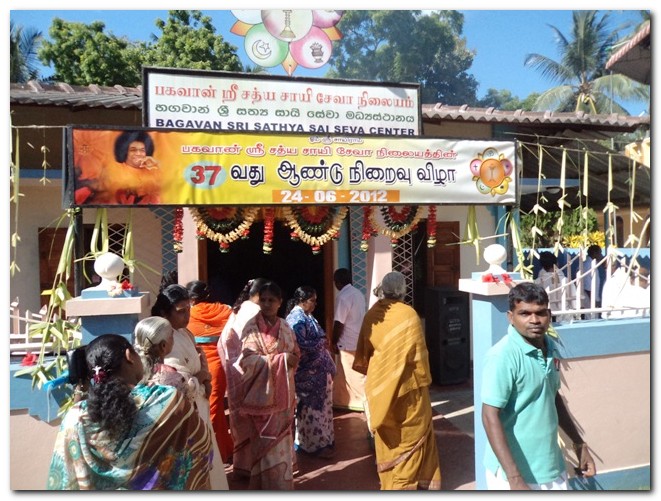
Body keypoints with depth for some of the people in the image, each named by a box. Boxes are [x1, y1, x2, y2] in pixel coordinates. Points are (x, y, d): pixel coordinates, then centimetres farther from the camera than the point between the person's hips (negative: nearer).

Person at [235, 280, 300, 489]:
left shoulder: (285, 328, 7)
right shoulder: (252, 327, -9)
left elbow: (295, 354, 16)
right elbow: (248, 360, -17)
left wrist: (292, 360, -6)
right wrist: (281, 358, -22)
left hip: (283, 393, 5)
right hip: (263, 393, -5)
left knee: (282, 440, 13)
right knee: (267, 443, 0)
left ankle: (282, 482, 27)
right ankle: (269, 485, 13)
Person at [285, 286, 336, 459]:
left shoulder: (306, 316, 13)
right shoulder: (296, 319, -18)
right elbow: (300, 345, -26)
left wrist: (322, 341, 3)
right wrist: (321, 342, -16)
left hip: (316, 369, 10)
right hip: (308, 371, -10)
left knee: (318, 405, 17)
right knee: (313, 406, 0)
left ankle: (321, 439, 29)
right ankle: (316, 444, 12)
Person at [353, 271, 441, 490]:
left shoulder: (372, 314, -4)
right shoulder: (407, 314, -17)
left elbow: (364, 351, 4)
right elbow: (417, 353, -13)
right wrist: (424, 379, -1)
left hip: (379, 384, 5)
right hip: (406, 384, -4)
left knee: (387, 436, 19)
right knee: (410, 435, 13)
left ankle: (388, 482, 32)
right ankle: (405, 482, 19)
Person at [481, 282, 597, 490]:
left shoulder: (551, 348, 1)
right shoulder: (503, 356, -23)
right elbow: (491, 418, -24)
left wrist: (579, 444, 20)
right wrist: (515, 479, -27)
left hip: (551, 466, 7)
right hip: (514, 472, -7)